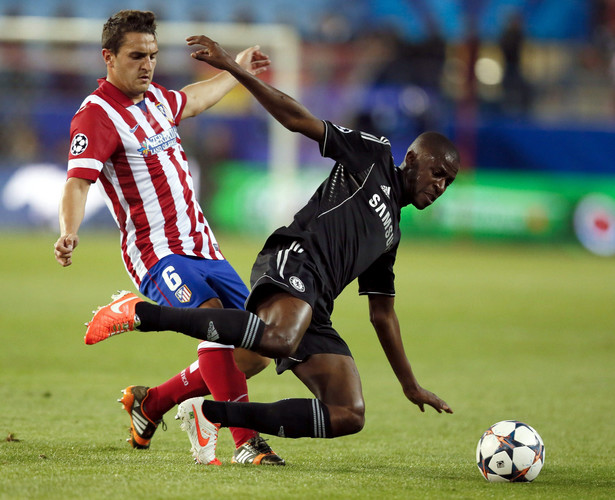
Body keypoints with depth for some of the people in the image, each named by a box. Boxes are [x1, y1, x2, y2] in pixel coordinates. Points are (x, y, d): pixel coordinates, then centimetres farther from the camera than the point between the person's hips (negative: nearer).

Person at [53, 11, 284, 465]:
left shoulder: (153, 96, 15)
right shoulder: (97, 116, -11)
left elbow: (191, 102, 39)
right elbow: (77, 180, -24)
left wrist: (236, 72, 54)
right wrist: (69, 233, -42)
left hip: (202, 247, 8)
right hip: (158, 253, -8)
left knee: (254, 355, 2)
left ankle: (151, 402, 20)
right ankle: (246, 444, -30)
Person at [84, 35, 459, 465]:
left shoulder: (391, 234, 32)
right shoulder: (374, 157, 12)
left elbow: (383, 313, 38)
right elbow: (297, 118, 5)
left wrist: (410, 385, 37)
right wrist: (232, 68, -7)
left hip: (314, 308, 8)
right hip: (293, 259, -8)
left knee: (349, 416, -7)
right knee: (278, 338, -41)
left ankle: (211, 415, 1)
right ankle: (141, 313, -29)